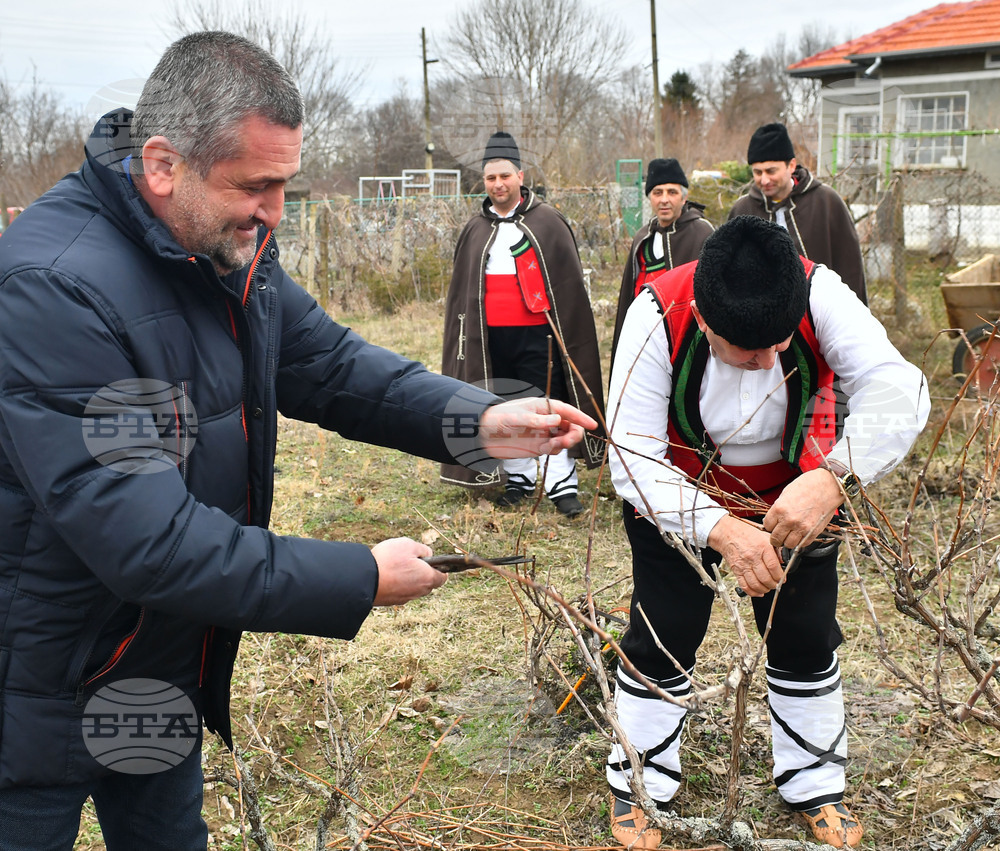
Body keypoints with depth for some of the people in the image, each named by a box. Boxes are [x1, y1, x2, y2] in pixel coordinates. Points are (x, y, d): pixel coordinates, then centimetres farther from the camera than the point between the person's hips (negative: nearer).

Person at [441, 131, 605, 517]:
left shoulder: (547, 222, 1)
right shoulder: (475, 230, 11)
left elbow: (569, 283, 1)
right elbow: (460, 291, 17)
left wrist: (567, 335, -3)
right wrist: (465, 335, 11)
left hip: (537, 334, -4)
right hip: (492, 338, 4)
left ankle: (562, 485, 1)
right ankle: (518, 478, 21)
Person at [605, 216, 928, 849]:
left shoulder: (819, 293, -29)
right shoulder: (658, 316, -32)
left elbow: (899, 391, -39)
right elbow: (632, 459, -32)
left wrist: (832, 480, -56)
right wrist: (719, 530, -46)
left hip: (797, 496, 2)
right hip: (679, 499, -1)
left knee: (805, 638, 10)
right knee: (662, 637, 3)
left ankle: (815, 784, 33)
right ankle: (639, 785, 26)